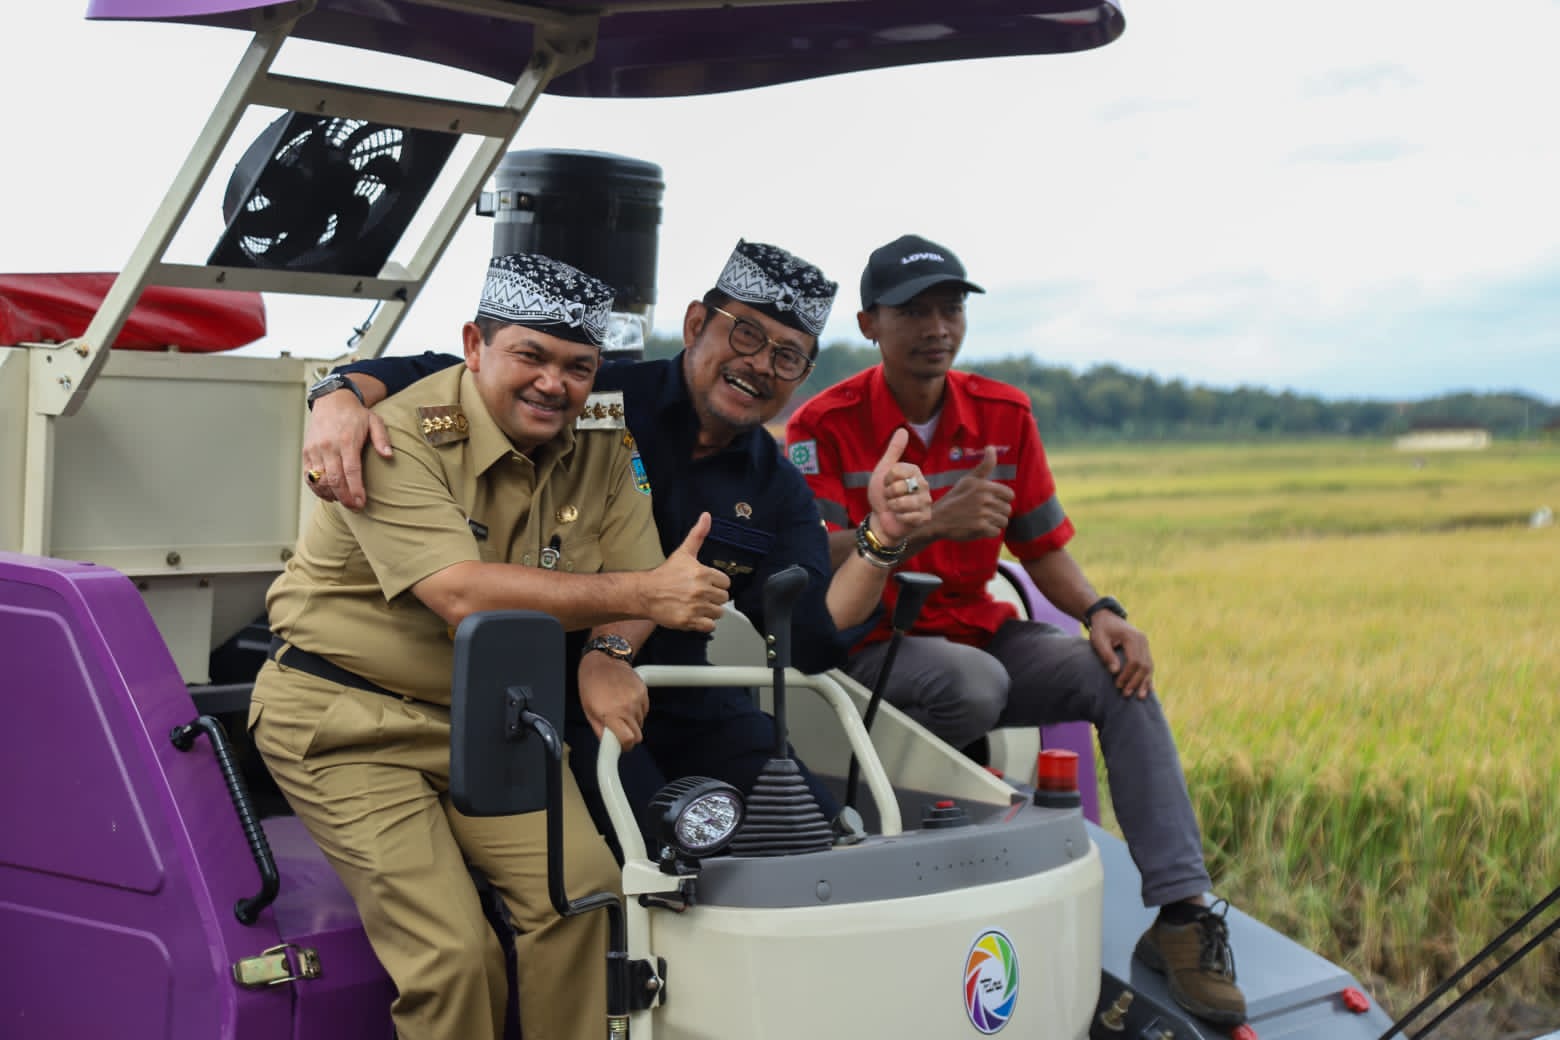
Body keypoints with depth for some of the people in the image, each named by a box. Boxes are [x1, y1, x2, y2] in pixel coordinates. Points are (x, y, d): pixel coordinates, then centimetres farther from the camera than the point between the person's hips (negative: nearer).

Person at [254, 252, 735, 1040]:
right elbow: (463, 595, -31)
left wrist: (608, 656, -19)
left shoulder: (597, 449, 1)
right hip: (349, 718, -5)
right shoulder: (400, 437, -19)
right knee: (451, 953, -17)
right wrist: (640, 594, -35)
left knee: (579, 882, -17)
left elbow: (639, 580, 5)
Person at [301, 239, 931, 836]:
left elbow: (811, 640, -1)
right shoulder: (594, 396, -9)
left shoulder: (777, 492, 8)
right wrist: (341, 396, -32)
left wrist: (880, 541, -15)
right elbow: (419, 378, -11)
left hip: (679, 702, 6)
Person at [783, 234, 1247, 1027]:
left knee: (1120, 676, -18)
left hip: (979, 630, 5)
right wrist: (930, 523, -35)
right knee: (978, 685, -37)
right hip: (870, 646, -5)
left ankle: (1181, 915, -21)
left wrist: (1098, 612, -14)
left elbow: (1044, 549, 7)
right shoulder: (825, 426, -10)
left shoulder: (1004, 414, 4)